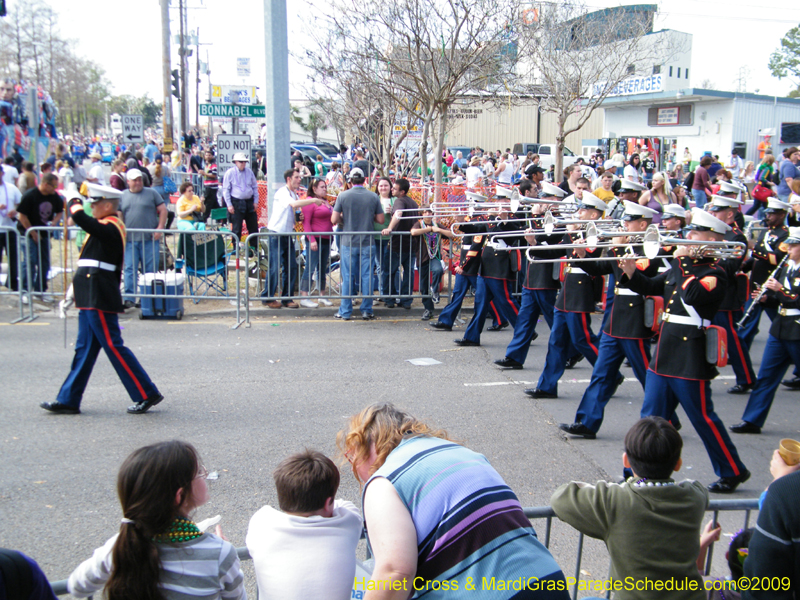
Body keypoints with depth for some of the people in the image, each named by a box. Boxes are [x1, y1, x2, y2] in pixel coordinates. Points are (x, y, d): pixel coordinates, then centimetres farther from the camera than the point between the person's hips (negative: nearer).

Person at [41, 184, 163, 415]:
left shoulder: (110, 228, -15)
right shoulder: (111, 228, 16)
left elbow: (80, 218, -28)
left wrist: (74, 200, -6)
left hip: (99, 298, -10)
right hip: (93, 298, 10)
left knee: (114, 346, -6)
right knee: (84, 349, 12)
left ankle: (147, 394, 1)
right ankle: (68, 400, 18)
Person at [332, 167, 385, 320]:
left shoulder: (343, 196, -5)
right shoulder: (373, 196, -1)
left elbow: (334, 220, -8)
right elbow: (381, 220, 2)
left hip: (348, 243, -1)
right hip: (367, 243, 1)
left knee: (347, 277, 5)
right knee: (367, 277, 6)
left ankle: (345, 312, 9)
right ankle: (367, 310, 10)